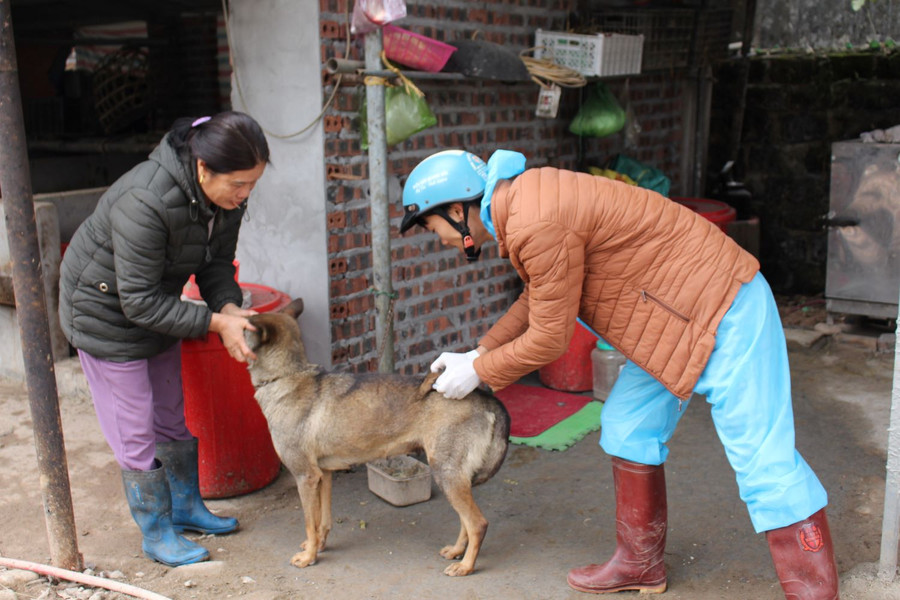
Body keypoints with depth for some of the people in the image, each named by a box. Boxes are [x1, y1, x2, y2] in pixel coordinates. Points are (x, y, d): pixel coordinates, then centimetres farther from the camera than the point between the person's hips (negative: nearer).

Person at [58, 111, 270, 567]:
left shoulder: (226, 194, -15)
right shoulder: (145, 203, -38)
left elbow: (216, 260, -2)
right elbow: (140, 303, -32)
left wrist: (228, 305, -22)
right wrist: (215, 322, -32)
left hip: (157, 303, 7)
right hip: (105, 312, -7)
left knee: (173, 415, 18)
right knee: (136, 430, 2)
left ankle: (185, 505, 37)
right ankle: (157, 534, 19)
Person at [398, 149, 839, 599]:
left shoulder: (536, 224, -27)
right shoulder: (523, 197, 6)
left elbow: (549, 338, -18)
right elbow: (537, 297, 19)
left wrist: (478, 372, -3)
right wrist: (479, 352, 16)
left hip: (723, 315, -10)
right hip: (677, 312, 10)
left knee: (764, 459, -6)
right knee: (627, 429, 16)